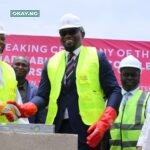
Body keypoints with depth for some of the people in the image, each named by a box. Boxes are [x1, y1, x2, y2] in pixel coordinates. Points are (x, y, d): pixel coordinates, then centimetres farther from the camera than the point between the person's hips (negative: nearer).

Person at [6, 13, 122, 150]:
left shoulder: (98, 57, 4)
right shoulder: (52, 62, 14)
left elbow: (115, 91, -1)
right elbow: (43, 96, 10)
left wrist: (104, 123, -16)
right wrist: (24, 109, -11)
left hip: (89, 129, -3)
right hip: (58, 129, 3)